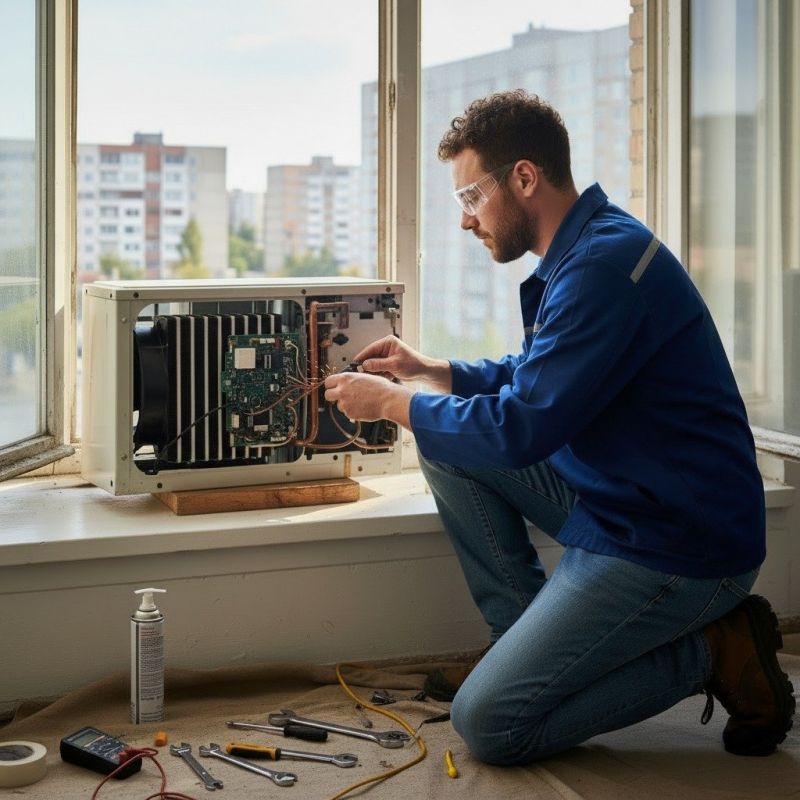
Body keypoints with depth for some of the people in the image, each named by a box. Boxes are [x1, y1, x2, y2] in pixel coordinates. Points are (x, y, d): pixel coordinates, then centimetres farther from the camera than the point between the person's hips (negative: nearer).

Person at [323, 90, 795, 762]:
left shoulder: (606, 264, -23)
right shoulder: (583, 250, 11)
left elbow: (521, 428, -25)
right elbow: (536, 380, 24)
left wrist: (392, 402, -11)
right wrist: (432, 371, 12)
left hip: (675, 547, -10)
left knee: (488, 725, -11)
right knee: (446, 443, 7)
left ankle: (712, 651, -1)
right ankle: (521, 637, 11)